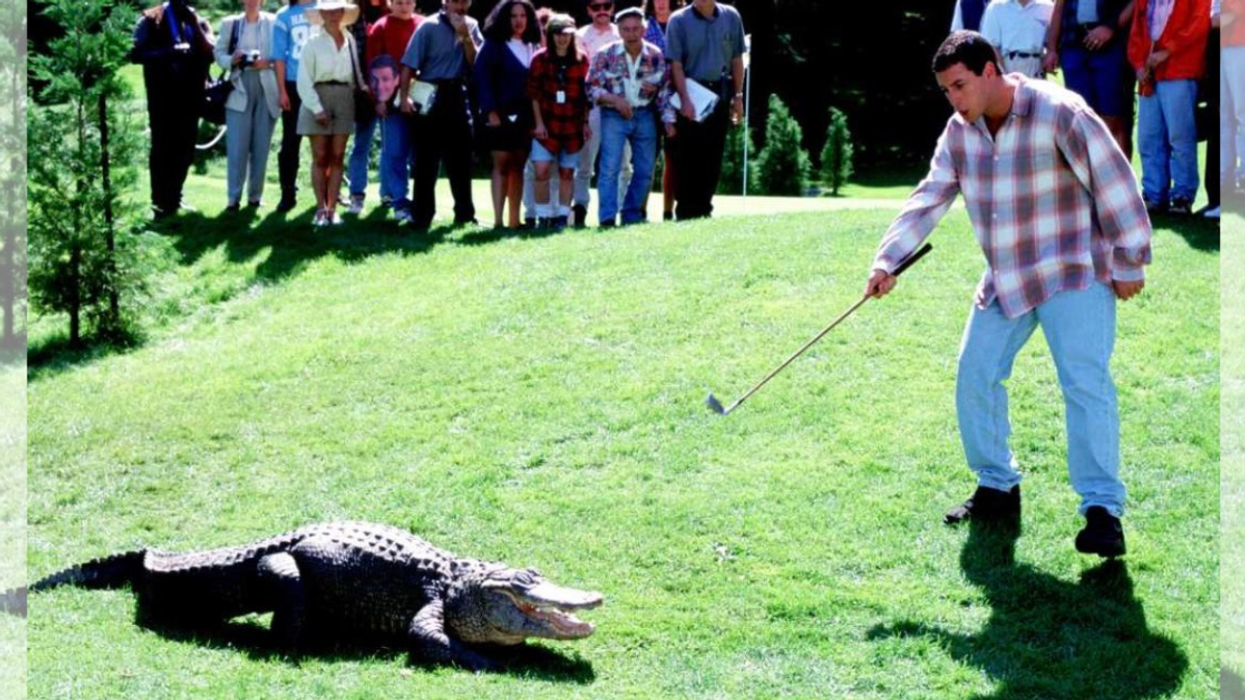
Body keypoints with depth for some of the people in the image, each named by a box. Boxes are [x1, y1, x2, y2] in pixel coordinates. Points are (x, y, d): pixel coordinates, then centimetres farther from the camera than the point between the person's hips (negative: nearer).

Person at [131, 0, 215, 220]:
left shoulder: (199, 22, 12)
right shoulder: (151, 20, 1)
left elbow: (211, 54, -2)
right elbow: (137, 54, -10)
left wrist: (195, 24, -11)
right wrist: (169, 52, -23)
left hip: (190, 96, 4)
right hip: (162, 96, -4)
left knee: (185, 149, 8)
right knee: (162, 148, -2)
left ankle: (174, 198, 20)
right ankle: (161, 202, 2)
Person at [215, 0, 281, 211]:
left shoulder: (273, 22, 6)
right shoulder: (229, 23, 12)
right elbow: (219, 53, 11)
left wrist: (268, 63, -15)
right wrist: (231, 60, -8)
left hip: (266, 88, 0)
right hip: (239, 86, 0)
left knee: (261, 145, 3)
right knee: (236, 145, -6)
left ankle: (255, 195, 11)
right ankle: (233, 197, -3)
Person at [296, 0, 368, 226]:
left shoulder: (350, 41, 5)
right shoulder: (313, 43, -2)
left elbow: (356, 72, 11)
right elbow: (304, 80, -4)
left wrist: (362, 87, -8)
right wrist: (316, 108, -10)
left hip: (344, 99, 2)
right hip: (318, 98, -2)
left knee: (337, 157, 2)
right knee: (320, 158, 0)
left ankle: (332, 208, 6)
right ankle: (321, 208, 3)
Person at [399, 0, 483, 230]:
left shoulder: (471, 26, 7)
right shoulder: (429, 27, -7)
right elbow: (410, 64, -11)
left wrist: (465, 36, -11)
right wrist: (405, 96, -20)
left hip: (458, 96, 4)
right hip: (431, 96, -4)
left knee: (461, 158, 10)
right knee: (427, 159, -1)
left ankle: (464, 214, 18)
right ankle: (421, 216, 4)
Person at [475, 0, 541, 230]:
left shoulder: (533, 48, 14)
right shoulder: (493, 45, -1)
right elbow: (482, 78, -8)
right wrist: (490, 111, -16)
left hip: (525, 116, 5)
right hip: (501, 114, -5)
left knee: (518, 166, 5)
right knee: (501, 164, -6)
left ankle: (514, 220, 7)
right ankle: (498, 219, -8)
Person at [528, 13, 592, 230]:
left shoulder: (581, 59, 5)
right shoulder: (540, 59, 0)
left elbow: (586, 93, 9)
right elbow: (534, 93, -1)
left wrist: (586, 122, 5)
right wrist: (538, 123, -7)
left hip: (572, 124, 2)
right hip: (546, 124, -2)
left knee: (567, 172, 5)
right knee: (542, 170, -10)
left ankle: (562, 216, 12)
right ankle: (543, 216, 0)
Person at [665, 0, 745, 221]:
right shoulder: (679, 20, -4)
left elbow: (737, 59, 10)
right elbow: (676, 64, -7)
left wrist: (738, 96, 6)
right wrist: (685, 100, -14)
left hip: (720, 93, 3)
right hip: (691, 94, -3)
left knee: (714, 155, 6)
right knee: (688, 155, -2)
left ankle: (704, 209, 14)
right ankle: (686, 211, 3)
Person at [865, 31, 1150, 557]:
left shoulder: (1059, 114, -17)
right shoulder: (960, 131, 3)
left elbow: (1114, 182, -14)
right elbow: (930, 198, 2)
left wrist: (1128, 262, -11)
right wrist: (888, 261, -10)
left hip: (1073, 275, -7)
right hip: (1004, 278, 7)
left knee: (1085, 384, -15)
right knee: (975, 377, 3)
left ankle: (1103, 513, -16)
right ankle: (998, 489, 19)